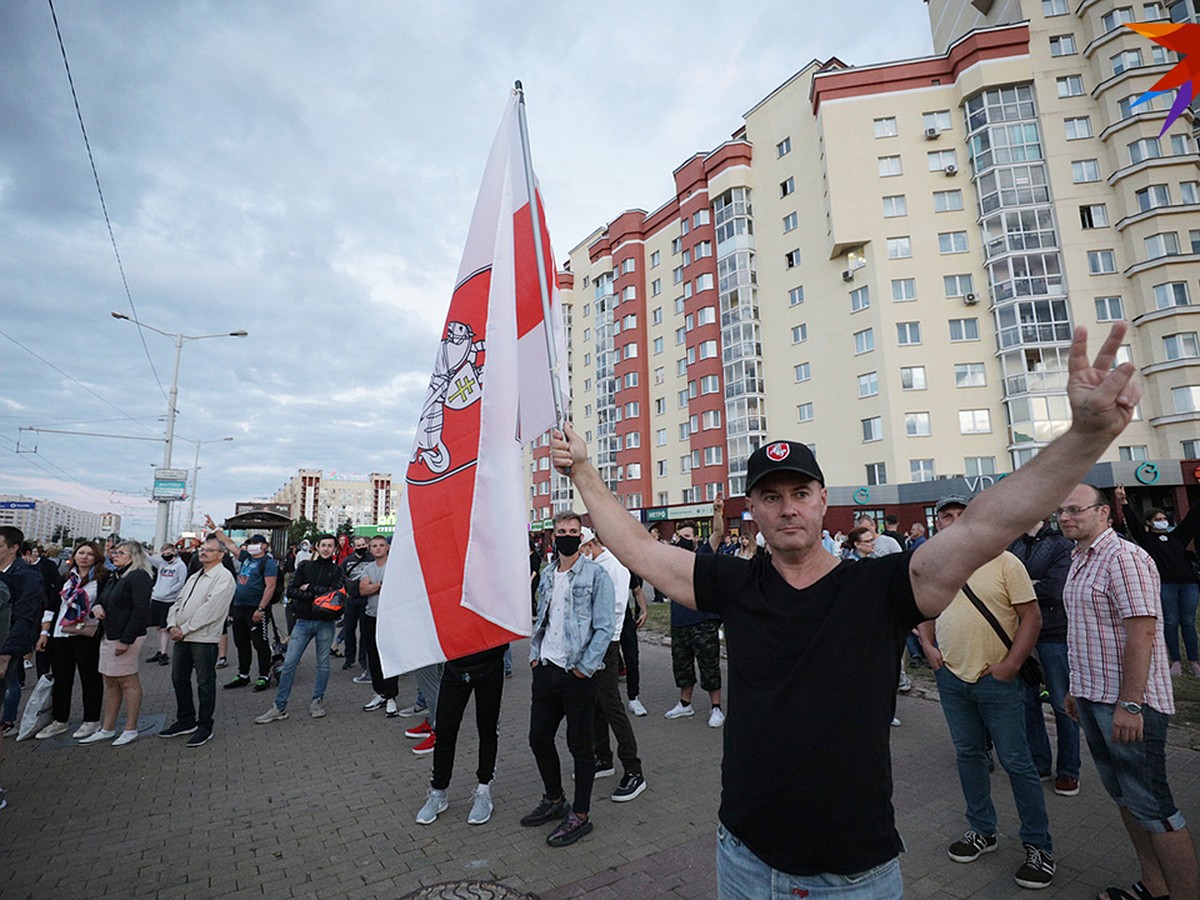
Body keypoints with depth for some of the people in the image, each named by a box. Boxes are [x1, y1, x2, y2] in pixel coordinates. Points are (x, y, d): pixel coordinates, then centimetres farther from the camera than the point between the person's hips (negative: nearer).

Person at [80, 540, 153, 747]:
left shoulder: (139, 577, -14)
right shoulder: (114, 576, 15)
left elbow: (140, 610, -20)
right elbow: (102, 598, 26)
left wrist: (126, 640, -22)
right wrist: (97, 606, 0)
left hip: (126, 637, -9)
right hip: (108, 635, 9)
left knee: (128, 682, -1)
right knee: (110, 682, 15)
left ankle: (131, 730, 9)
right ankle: (107, 729, 25)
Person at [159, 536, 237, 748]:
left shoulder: (223, 577, -11)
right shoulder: (195, 577, 19)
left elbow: (210, 609, -18)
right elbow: (178, 602, 15)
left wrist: (184, 629, -15)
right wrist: (172, 625, -3)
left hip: (204, 639, -9)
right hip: (182, 638, 9)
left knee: (205, 683, 1)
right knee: (179, 679, 17)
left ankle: (205, 727, 13)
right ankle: (185, 721, 33)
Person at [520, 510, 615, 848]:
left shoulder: (596, 574, -10)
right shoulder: (547, 576, 10)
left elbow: (604, 628, -13)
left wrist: (584, 668, -15)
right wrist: (535, 655, 7)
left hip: (577, 674, -6)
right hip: (546, 670, 7)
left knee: (579, 745, 7)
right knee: (538, 738, 16)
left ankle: (580, 816, 26)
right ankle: (554, 800, 39)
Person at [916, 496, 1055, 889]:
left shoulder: (1003, 561, -10)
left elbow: (1031, 616, -10)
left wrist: (1012, 663, -16)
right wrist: (927, 645, 2)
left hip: (997, 679, -4)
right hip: (951, 677, 5)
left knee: (1016, 762, 5)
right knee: (968, 754, 16)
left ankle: (1038, 846, 23)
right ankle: (981, 830, 34)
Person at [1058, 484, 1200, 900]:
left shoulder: (1124, 557, -17)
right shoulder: (1079, 561, 11)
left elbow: (1141, 633, -22)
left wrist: (1129, 704, -24)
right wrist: (1077, 688, 19)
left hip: (1128, 703, -9)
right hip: (1093, 699, 9)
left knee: (1151, 804, 2)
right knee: (1123, 796, 18)